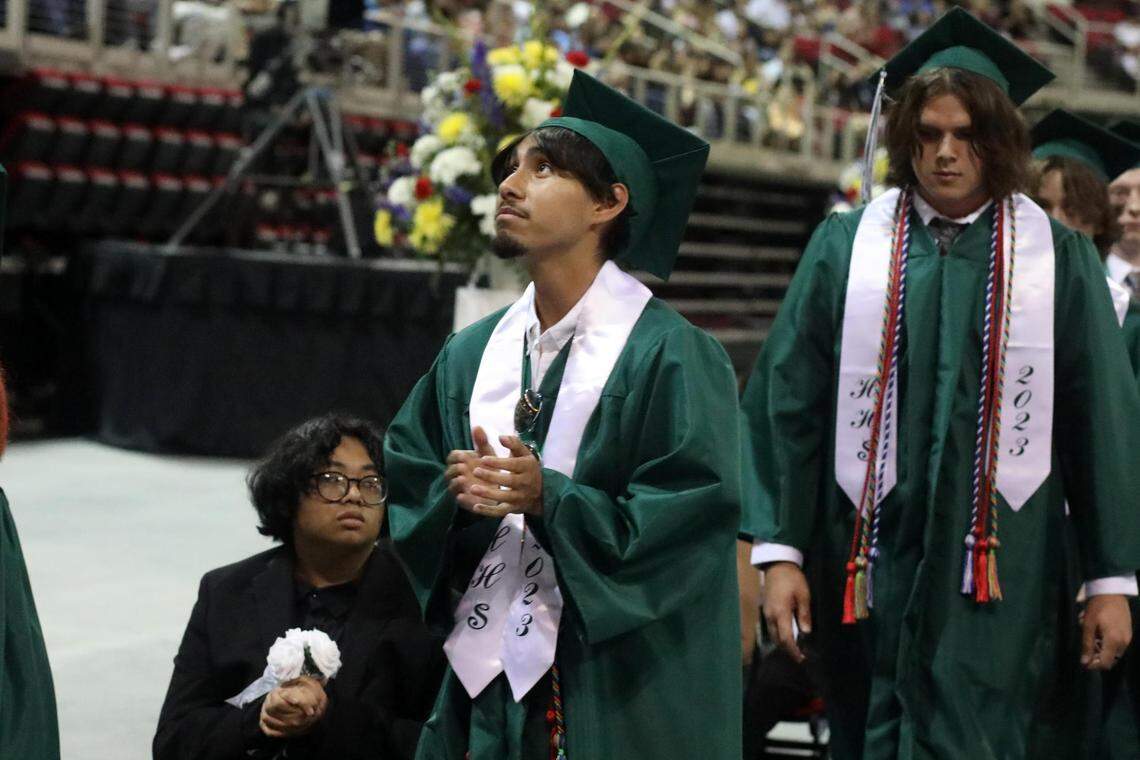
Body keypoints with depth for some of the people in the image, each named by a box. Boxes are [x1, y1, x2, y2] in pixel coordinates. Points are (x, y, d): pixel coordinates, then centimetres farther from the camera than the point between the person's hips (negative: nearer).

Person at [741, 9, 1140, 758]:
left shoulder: (1057, 259, 3)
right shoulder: (847, 246, 5)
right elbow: (788, 402, 3)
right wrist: (781, 553, -4)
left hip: (1001, 573, -1)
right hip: (873, 559, 1)